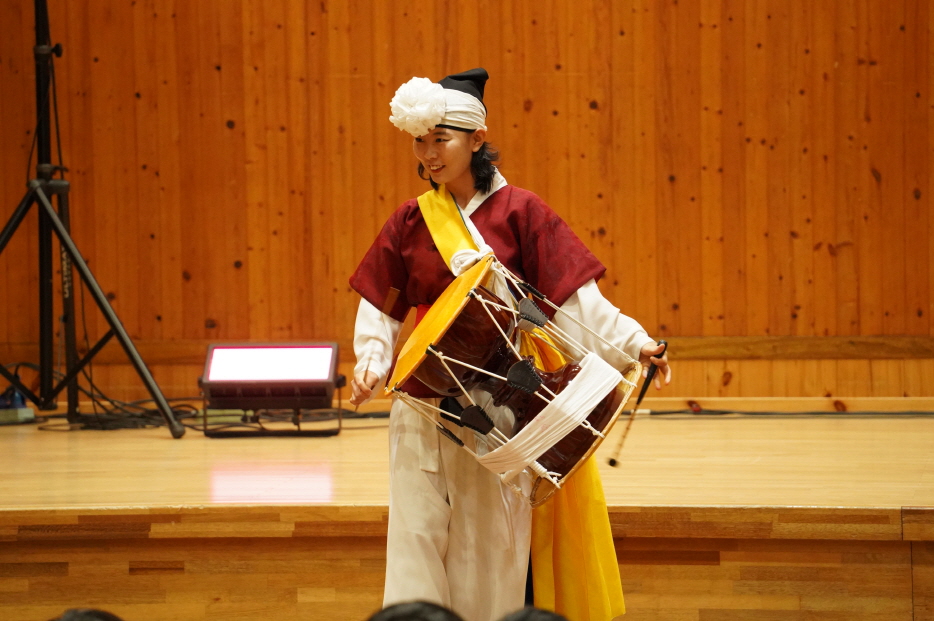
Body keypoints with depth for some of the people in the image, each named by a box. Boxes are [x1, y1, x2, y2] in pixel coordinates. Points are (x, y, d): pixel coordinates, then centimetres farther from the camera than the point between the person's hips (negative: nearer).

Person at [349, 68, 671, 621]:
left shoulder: (520, 211, -4)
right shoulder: (409, 222, 5)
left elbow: (575, 297, -8)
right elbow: (380, 309, 10)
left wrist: (633, 343, -19)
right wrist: (372, 362, -7)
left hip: (499, 409, -3)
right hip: (423, 406, 3)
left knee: (490, 545, 3)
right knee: (417, 538, 3)